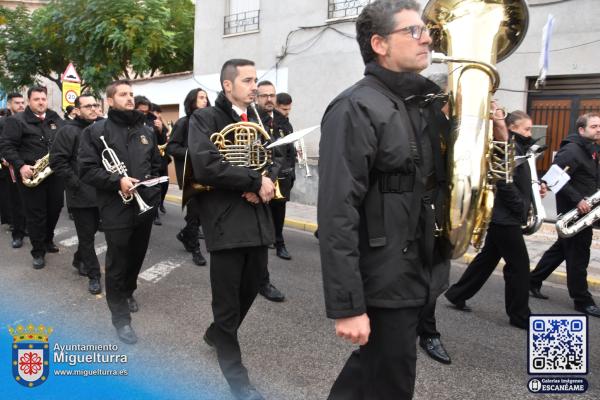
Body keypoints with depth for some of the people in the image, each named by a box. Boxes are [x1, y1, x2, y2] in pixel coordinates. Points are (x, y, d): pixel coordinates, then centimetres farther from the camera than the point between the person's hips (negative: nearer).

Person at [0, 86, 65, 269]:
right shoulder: (16, 120, -5)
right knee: (35, 213, 1)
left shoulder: (56, 119, 10)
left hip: (55, 173, 5)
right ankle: (38, 251, 10)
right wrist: (20, 166, -21)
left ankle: (48, 240, 34)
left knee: (55, 209, 12)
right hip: (31, 174, -4)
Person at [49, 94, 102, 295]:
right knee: (86, 236, 2)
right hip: (82, 194, -6)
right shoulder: (68, 131, -9)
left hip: (100, 192, 6)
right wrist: (75, 184, -17)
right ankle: (94, 275, 10)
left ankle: (79, 259, 40)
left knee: (91, 231, 19)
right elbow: (57, 161, -14)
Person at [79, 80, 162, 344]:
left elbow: (156, 164, 20)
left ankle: (127, 292, 43)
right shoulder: (96, 131, -5)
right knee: (117, 261, 2)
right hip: (117, 207, -5)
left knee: (137, 255, 18)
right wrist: (117, 181, -21)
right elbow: (87, 170, -11)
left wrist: (151, 185, 4)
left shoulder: (145, 131, 11)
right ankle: (120, 315, 12)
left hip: (145, 204, 5)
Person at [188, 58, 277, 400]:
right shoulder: (205, 118, -6)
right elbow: (205, 165, -21)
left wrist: (266, 183, -10)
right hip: (227, 220, -6)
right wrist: (255, 181, -17)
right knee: (228, 297, 5)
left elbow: (275, 161, 12)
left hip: (258, 219, 7)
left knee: (250, 289, 17)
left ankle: (217, 333, 43)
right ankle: (234, 369, 22)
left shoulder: (258, 120, 15)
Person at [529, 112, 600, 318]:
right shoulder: (571, 150, -16)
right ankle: (582, 300, 8)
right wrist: (577, 199, -26)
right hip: (572, 209, -10)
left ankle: (534, 281, 27)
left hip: (582, 209, 10)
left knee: (562, 247, 16)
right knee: (578, 254, -2)